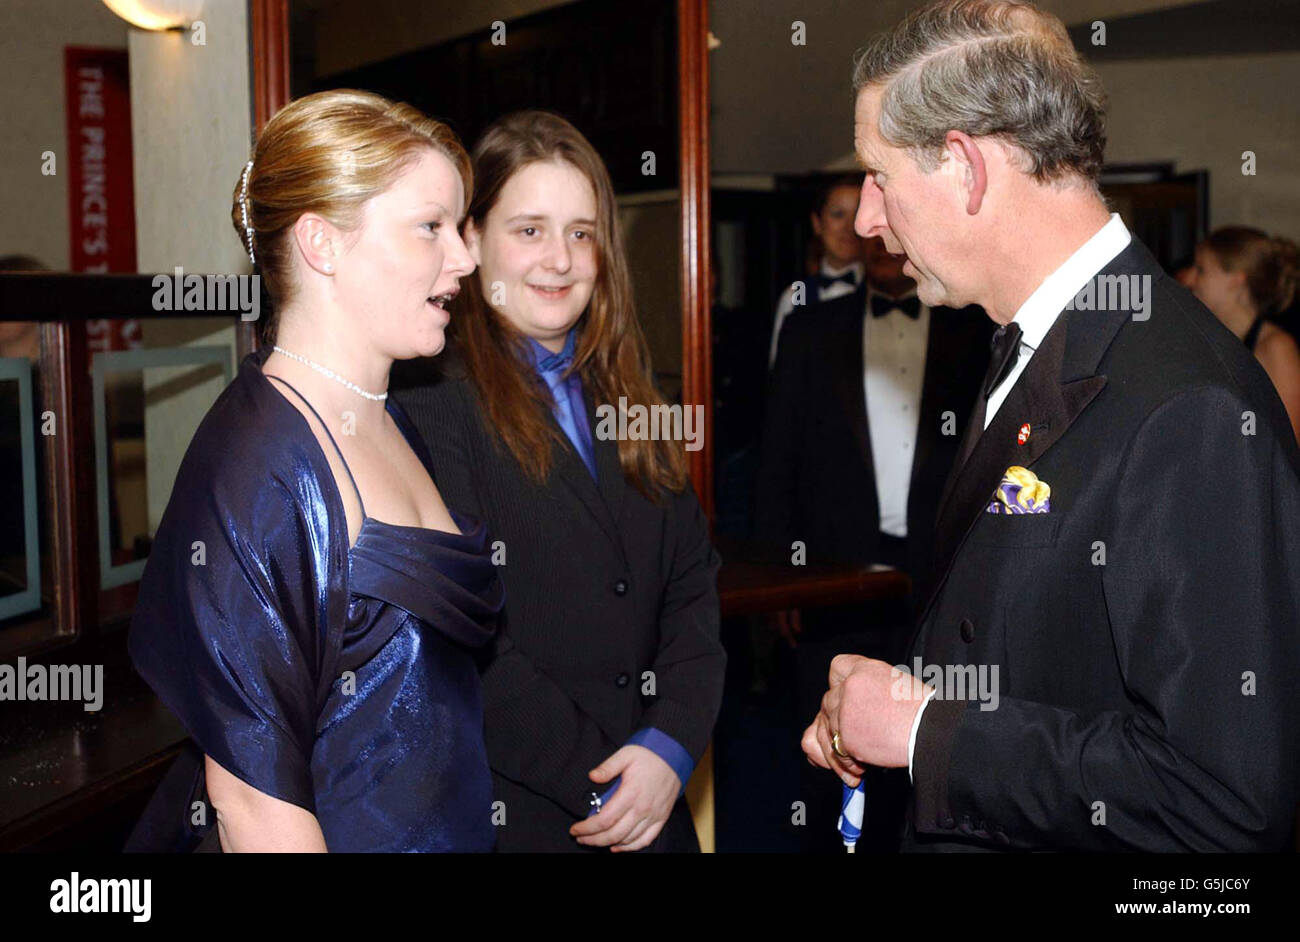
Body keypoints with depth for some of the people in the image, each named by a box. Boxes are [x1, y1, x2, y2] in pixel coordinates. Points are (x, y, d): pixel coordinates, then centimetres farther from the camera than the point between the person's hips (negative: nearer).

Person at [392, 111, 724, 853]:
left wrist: (671, 747, -10)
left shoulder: (621, 393, 10)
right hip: (504, 814, -5)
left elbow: (692, 584, 5)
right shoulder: (429, 397, -11)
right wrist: (600, 780, -14)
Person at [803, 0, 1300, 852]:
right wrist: (871, 714, -2)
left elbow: (1227, 796, -28)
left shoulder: (1191, 410, -25)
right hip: (954, 834, 8)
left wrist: (923, 731, -21)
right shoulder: (1031, 359, 5)